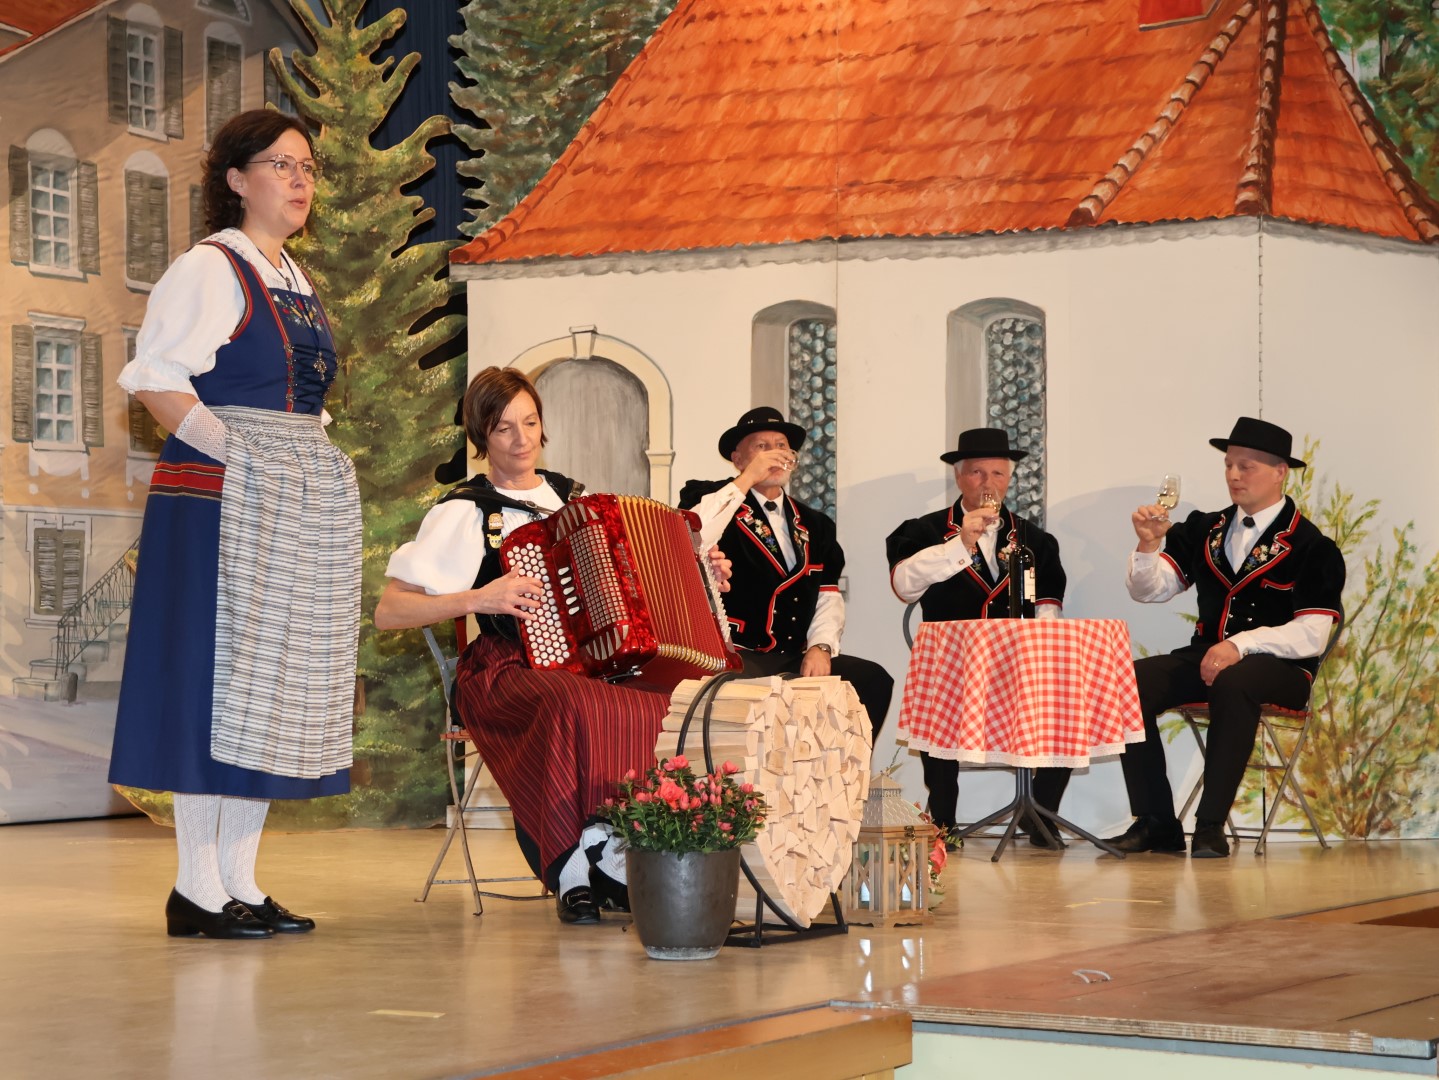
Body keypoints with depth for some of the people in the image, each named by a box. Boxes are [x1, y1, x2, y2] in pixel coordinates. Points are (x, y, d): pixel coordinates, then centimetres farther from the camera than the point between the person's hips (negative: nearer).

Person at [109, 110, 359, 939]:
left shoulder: (297, 283, 19)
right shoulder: (210, 270, -6)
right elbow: (156, 377, -14)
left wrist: (319, 463, 11)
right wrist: (233, 455, -19)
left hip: (300, 512, 8)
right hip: (220, 499, -8)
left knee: (277, 688, 7)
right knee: (216, 678, -8)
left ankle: (240, 880, 12)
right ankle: (198, 888, -4)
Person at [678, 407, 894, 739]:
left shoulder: (815, 525, 23)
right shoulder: (711, 497, 7)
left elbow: (828, 596, 15)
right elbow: (689, 540, -17)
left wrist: (821, 646, -4)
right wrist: (747, 480, -12)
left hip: (795, 660, 6)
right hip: (736, 656, -6)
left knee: (872, 679, -16)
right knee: (747, 684, -39)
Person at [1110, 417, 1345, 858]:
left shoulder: (1312, 547, -3)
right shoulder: (1204, 530, 14)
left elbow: (1311, 636, -12)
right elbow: (1148, 590, 9)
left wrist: (1241, 646, -23)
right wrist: (1148, 544, -11)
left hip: (1279, 668, -5)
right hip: (1205, 656, 5)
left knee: (1233, 683, -40)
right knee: (1132, 681, -22)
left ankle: (1211, 826, -34)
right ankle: (1156, 823, -19)